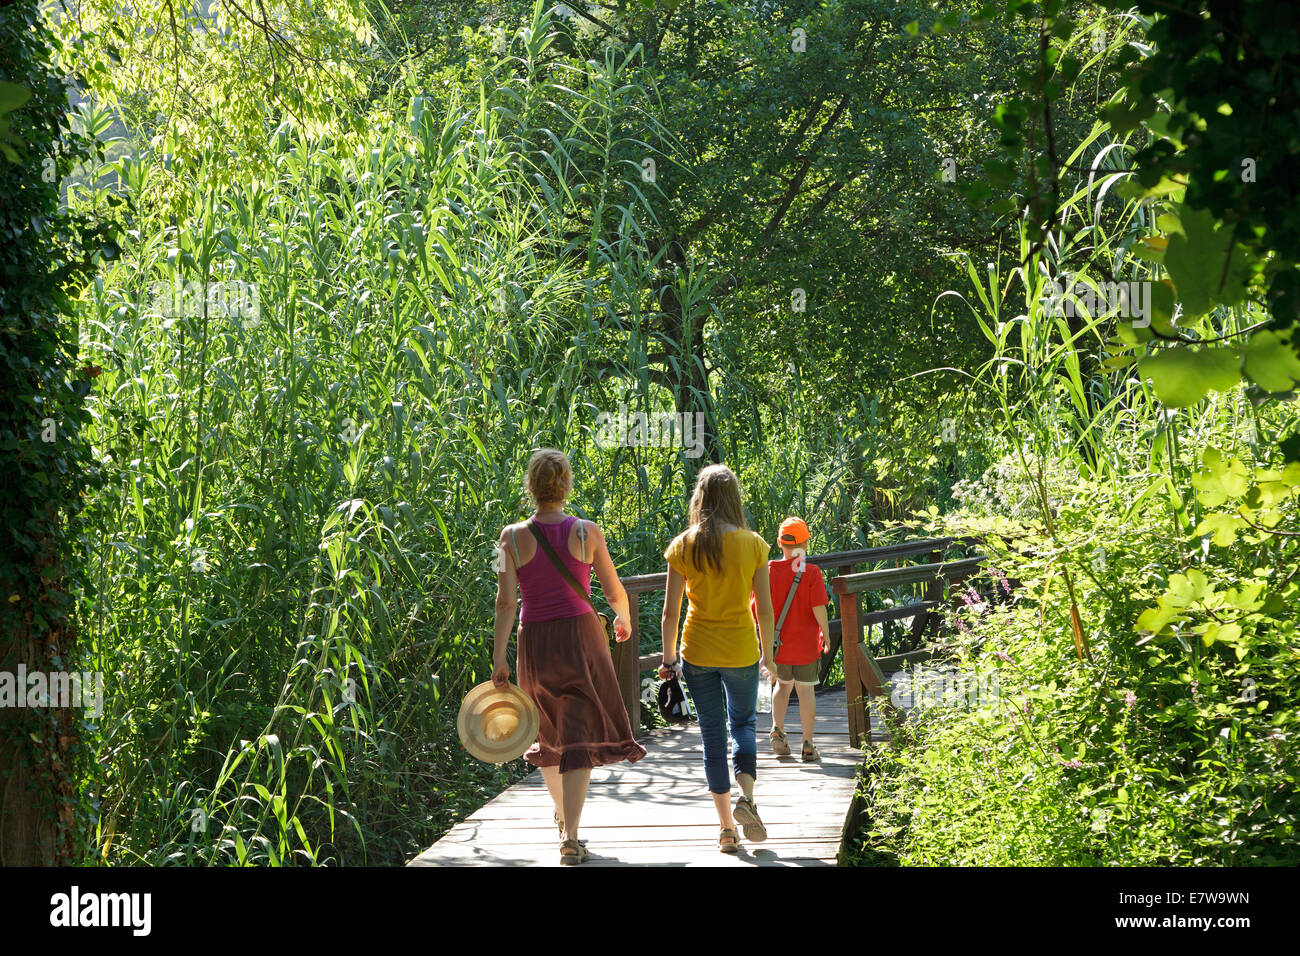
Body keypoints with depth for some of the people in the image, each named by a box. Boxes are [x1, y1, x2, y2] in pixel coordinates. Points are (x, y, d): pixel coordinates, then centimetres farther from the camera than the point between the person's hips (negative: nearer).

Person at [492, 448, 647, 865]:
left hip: (534, 643, 2)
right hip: (580, 634, -2)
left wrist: (499, 658, -7)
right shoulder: (587, 532, -5)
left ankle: (562, 813, 43)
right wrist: (624, 619, 24)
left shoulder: (512, 537, -4)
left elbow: (506, 601, -8)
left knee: (549, 730, 22)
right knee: (580, 736, -1)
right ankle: (570, 837, -12)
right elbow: (614, 591, 3)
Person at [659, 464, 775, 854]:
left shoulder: (684, 546, -5)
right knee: (743, 722, 19)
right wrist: (767, 655, 9)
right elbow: (765, 609, -3)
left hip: (698, 651, 0)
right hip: (740, 650, 0)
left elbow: (670, 611, -3)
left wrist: (668, 656, 9)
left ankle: (727, 829, 9)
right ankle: (746, 795, -7)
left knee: (713, 733, 9)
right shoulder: (752, 544, -6)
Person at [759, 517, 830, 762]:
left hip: (778, 643, 2)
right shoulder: (812, 572, -12)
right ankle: (808, 745, 10)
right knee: (806, 691, 8)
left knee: (783, 685, 23)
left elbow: (758, 610, -3)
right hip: (806, 645, -2)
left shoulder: (769, 570, -5)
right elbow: (819, 608, -18)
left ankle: (777, 728, 5)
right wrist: (826, 634, -4)